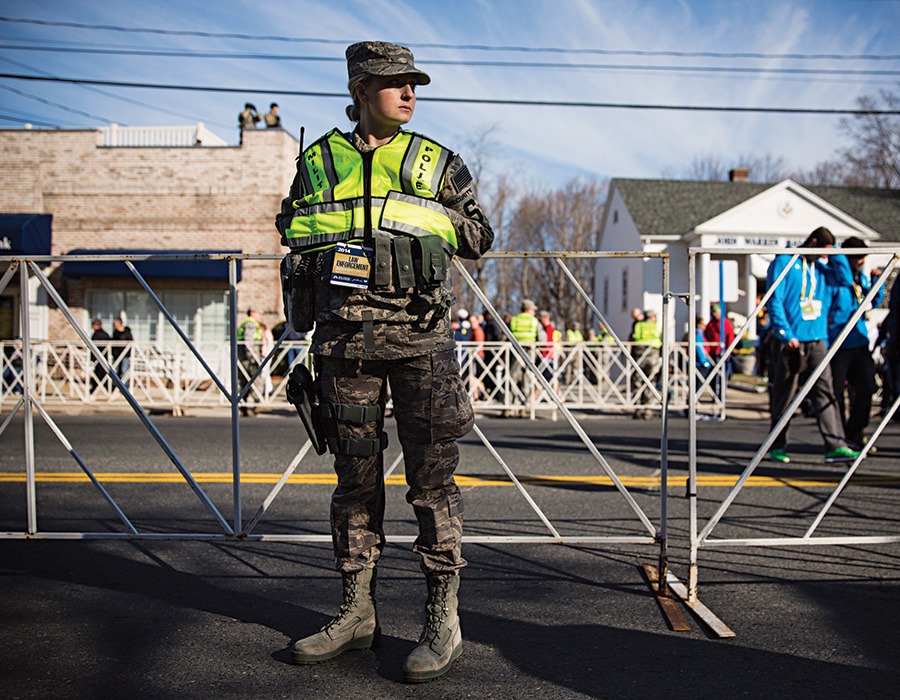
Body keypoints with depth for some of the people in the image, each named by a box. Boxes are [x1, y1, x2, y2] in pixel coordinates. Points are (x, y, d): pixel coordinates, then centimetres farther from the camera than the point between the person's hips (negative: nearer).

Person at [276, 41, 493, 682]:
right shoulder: (319, 162, 12)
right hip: (344, 337, 2)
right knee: (355, 477, 8)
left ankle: (443, 620, 4)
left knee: (432, 479, -3)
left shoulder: (435, 161, 10)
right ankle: (357, 612, 19)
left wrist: (425, 217, -3)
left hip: (420, 334, -2)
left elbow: (480, 239, 11)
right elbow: (295, 239, 19)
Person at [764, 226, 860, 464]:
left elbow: (845, 279, 6)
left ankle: (835, 445, -8)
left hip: (816, 340, 5)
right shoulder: (784, 262, -4)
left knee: (825, 391, -4)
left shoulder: (821, 268, 15)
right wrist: (785, 334, -17)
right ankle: (777, 447, 14)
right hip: (790, 342, -5)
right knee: (783, 396, 4)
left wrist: (834, 252, 4)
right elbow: (774, 301, -10)